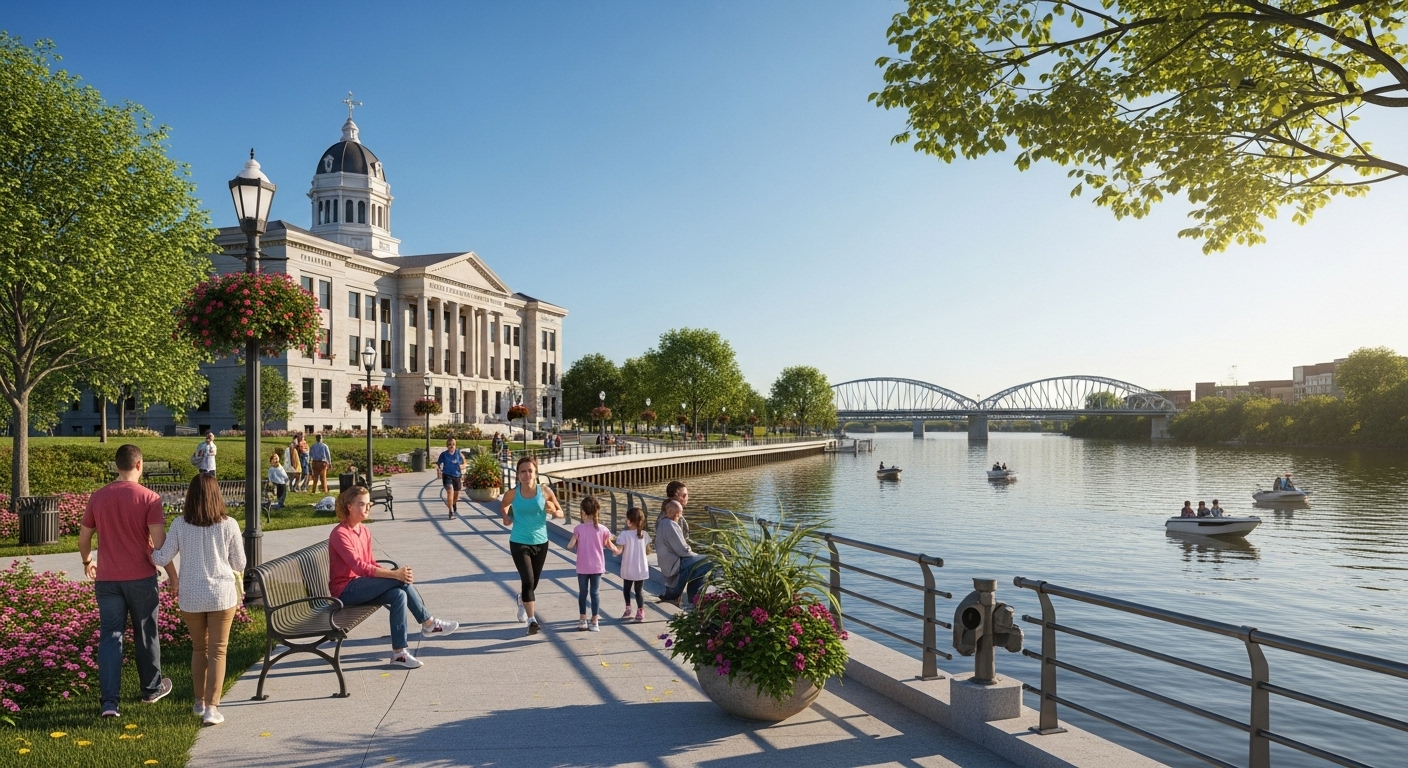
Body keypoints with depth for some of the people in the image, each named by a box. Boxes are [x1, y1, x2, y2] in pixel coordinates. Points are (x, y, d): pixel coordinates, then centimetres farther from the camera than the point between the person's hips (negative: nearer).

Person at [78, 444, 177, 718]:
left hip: (107, 579, 3)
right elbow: (159, 543, -15)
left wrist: (87, 562, 30)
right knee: (145, 634, 13)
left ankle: (108, 701, -2)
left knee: (109, 637, 4)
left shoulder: (98, 497, 1)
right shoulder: (149, 498, -11)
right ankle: (152, 689, 29)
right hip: (141, 577, -2)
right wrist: (173, 576, -4)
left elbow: (83, 538, 11)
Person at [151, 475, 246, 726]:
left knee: (198, 648, 20)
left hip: (191, 597, 2)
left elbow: (162, 558, 0)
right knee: (217, 650, 5)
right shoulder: (229, 525, -7)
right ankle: (211, 707, -1)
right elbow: (239, 564, 0)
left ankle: (200, 702, 32)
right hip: (222, 594, -2)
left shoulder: (180, 525, -6)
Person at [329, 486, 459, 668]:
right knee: (400, 581, -23)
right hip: (345, 590, -8)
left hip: (360, 587, 8)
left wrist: (396, 572, -7)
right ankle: (428, 624, -8)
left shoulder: (365, 531, 11)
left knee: (399, 594, -20)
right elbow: (359, 566, -25)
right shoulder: (339, 534, -16)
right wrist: (394, 574, -30)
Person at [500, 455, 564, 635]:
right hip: (519, 543, -2)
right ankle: (531, 620, -5)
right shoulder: (512, 494, -8)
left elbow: (560, 513, 3)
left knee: (533, 583, 18)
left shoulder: (545, 491, -8)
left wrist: (554, 512, -19)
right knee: (528, 581, -16)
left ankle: (522, 599, 52)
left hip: (540, 543, 2)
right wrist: (505, 517, -6)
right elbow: (503, 507, 14)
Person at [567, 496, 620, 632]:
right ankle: (595, 622, 9)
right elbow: (609, 546, 8)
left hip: (583, 567, -1)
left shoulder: (579, 529, -10)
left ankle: (582, 621, 18)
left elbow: (570, 546, -13)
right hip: (597, 566, 1)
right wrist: (617, 550, 29)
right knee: (595, 593, 8)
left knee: (582, 593, 12)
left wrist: (574, 543, 10)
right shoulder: (602, 529, -4)